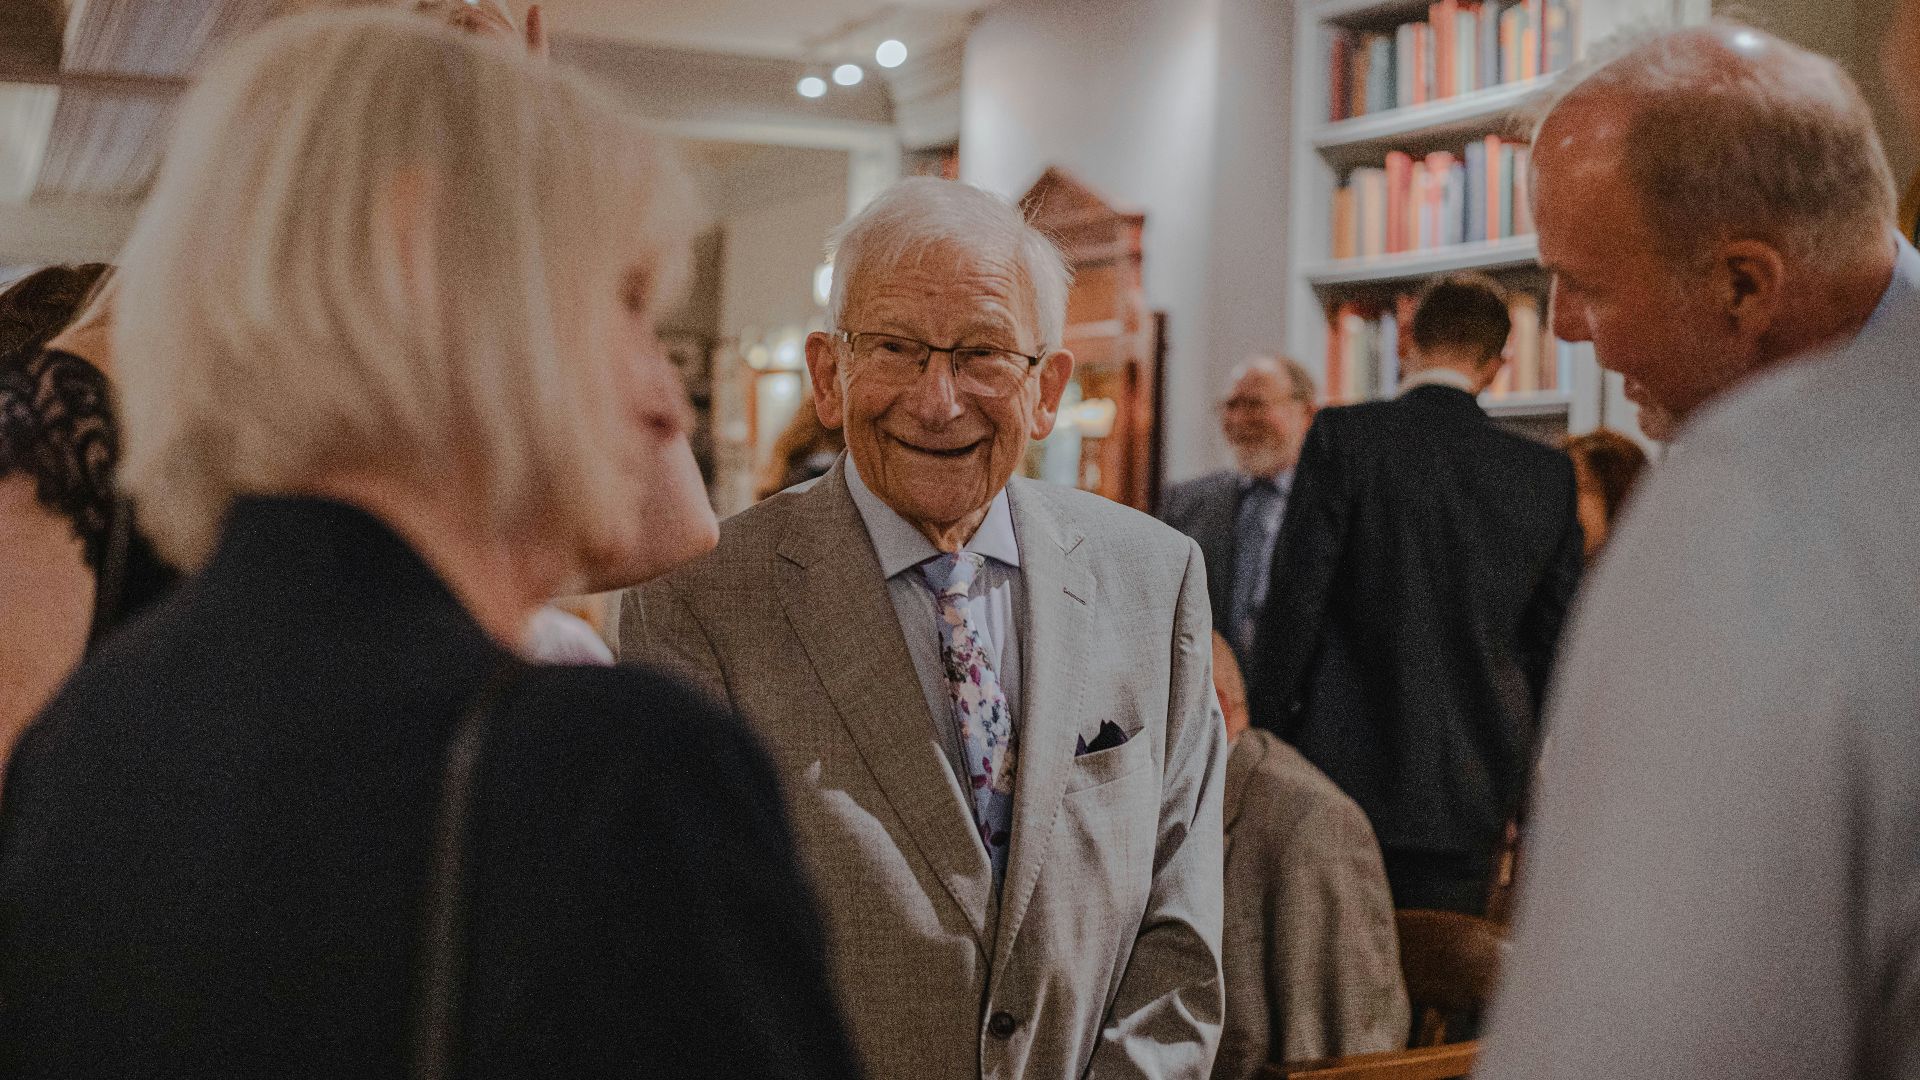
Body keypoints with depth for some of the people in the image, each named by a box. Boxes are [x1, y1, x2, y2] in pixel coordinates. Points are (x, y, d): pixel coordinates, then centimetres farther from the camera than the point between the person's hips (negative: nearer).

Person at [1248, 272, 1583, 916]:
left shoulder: (1343, 436, -5)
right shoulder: (1548, 475, 6)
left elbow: (1296, 597, -7)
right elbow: (1553, 639, 10)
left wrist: (1266, 742, 1)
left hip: (1342, 770, -3)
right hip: (1472, 790, 3)